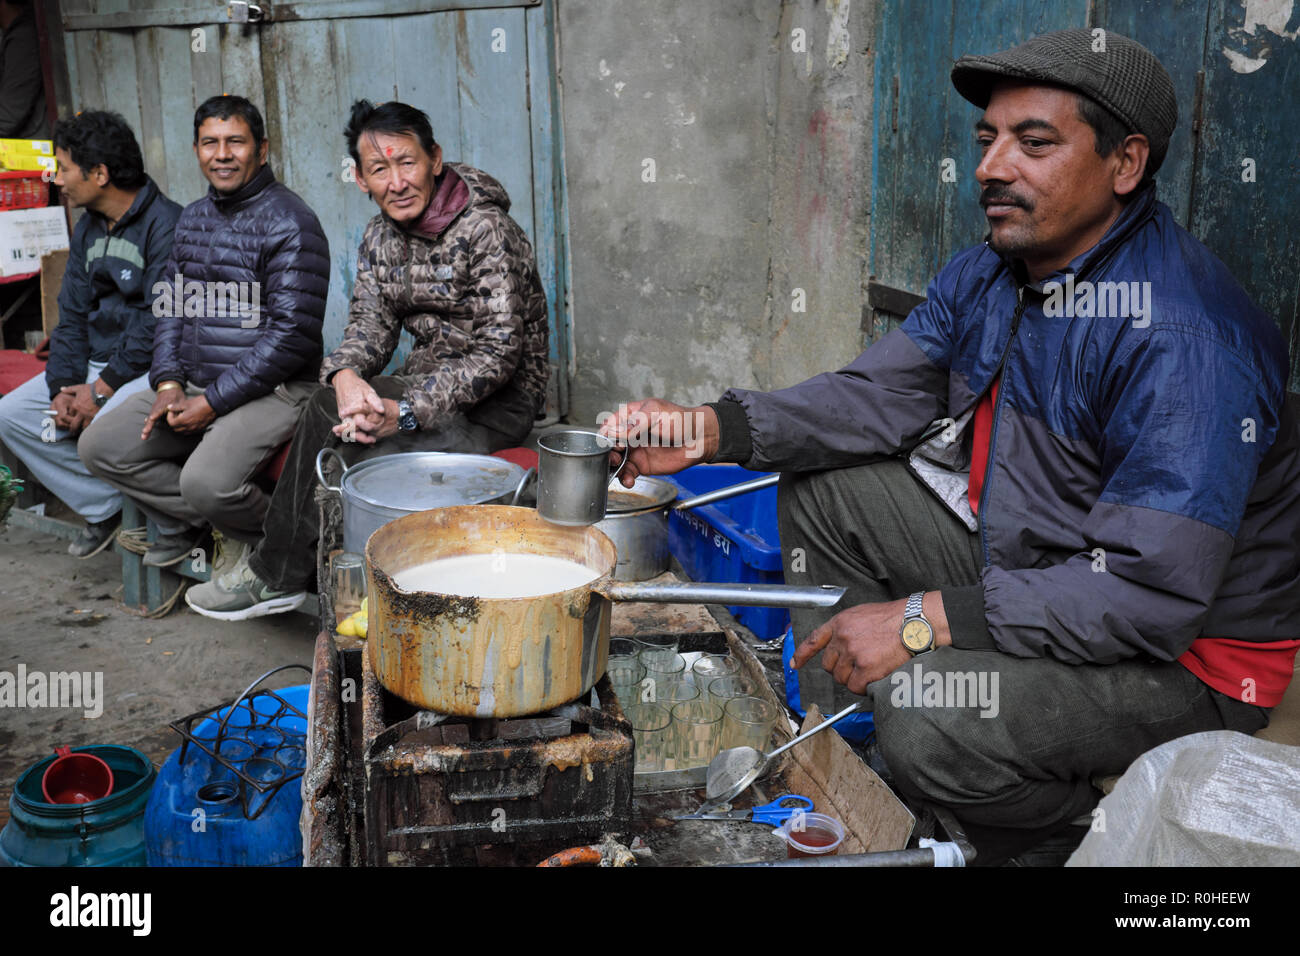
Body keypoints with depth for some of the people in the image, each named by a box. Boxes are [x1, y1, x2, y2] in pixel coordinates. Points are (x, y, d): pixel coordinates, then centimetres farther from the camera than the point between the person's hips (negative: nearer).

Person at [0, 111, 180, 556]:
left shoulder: (165, 225, -15)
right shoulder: (87, 229, 14)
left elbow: (159, 323, -20)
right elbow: (72, 314, 13)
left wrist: (101, 390, -19)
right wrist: (64, 387, -2)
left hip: (150, 366, -9)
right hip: (96, 362, 9)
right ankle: (106, 507, 2)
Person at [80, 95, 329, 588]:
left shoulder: (290, 223, -12)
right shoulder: (193, 218, 14)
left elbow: (292, 334, -18)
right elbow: (170, 307, 17)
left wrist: (213, 402, -17)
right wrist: (168, 382, -2)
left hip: (270, 390, -8)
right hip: (193, 383, 8)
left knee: (206, 480, -28)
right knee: (100, 446, 0)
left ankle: (257, 528, 6)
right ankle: (195, 523, 11)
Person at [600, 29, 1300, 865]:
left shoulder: (1183, 341, -29)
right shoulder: (987, 276, 1)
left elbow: (1151, 593, -32)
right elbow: (879, 395, 1)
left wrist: (924, 619, -31)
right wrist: (712, 429, -14)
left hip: (1185, 654, -8)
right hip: (1021, 563, 9)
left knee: (924, 715, -32)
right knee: (821, 492, 4)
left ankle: (1084, 829, 2)